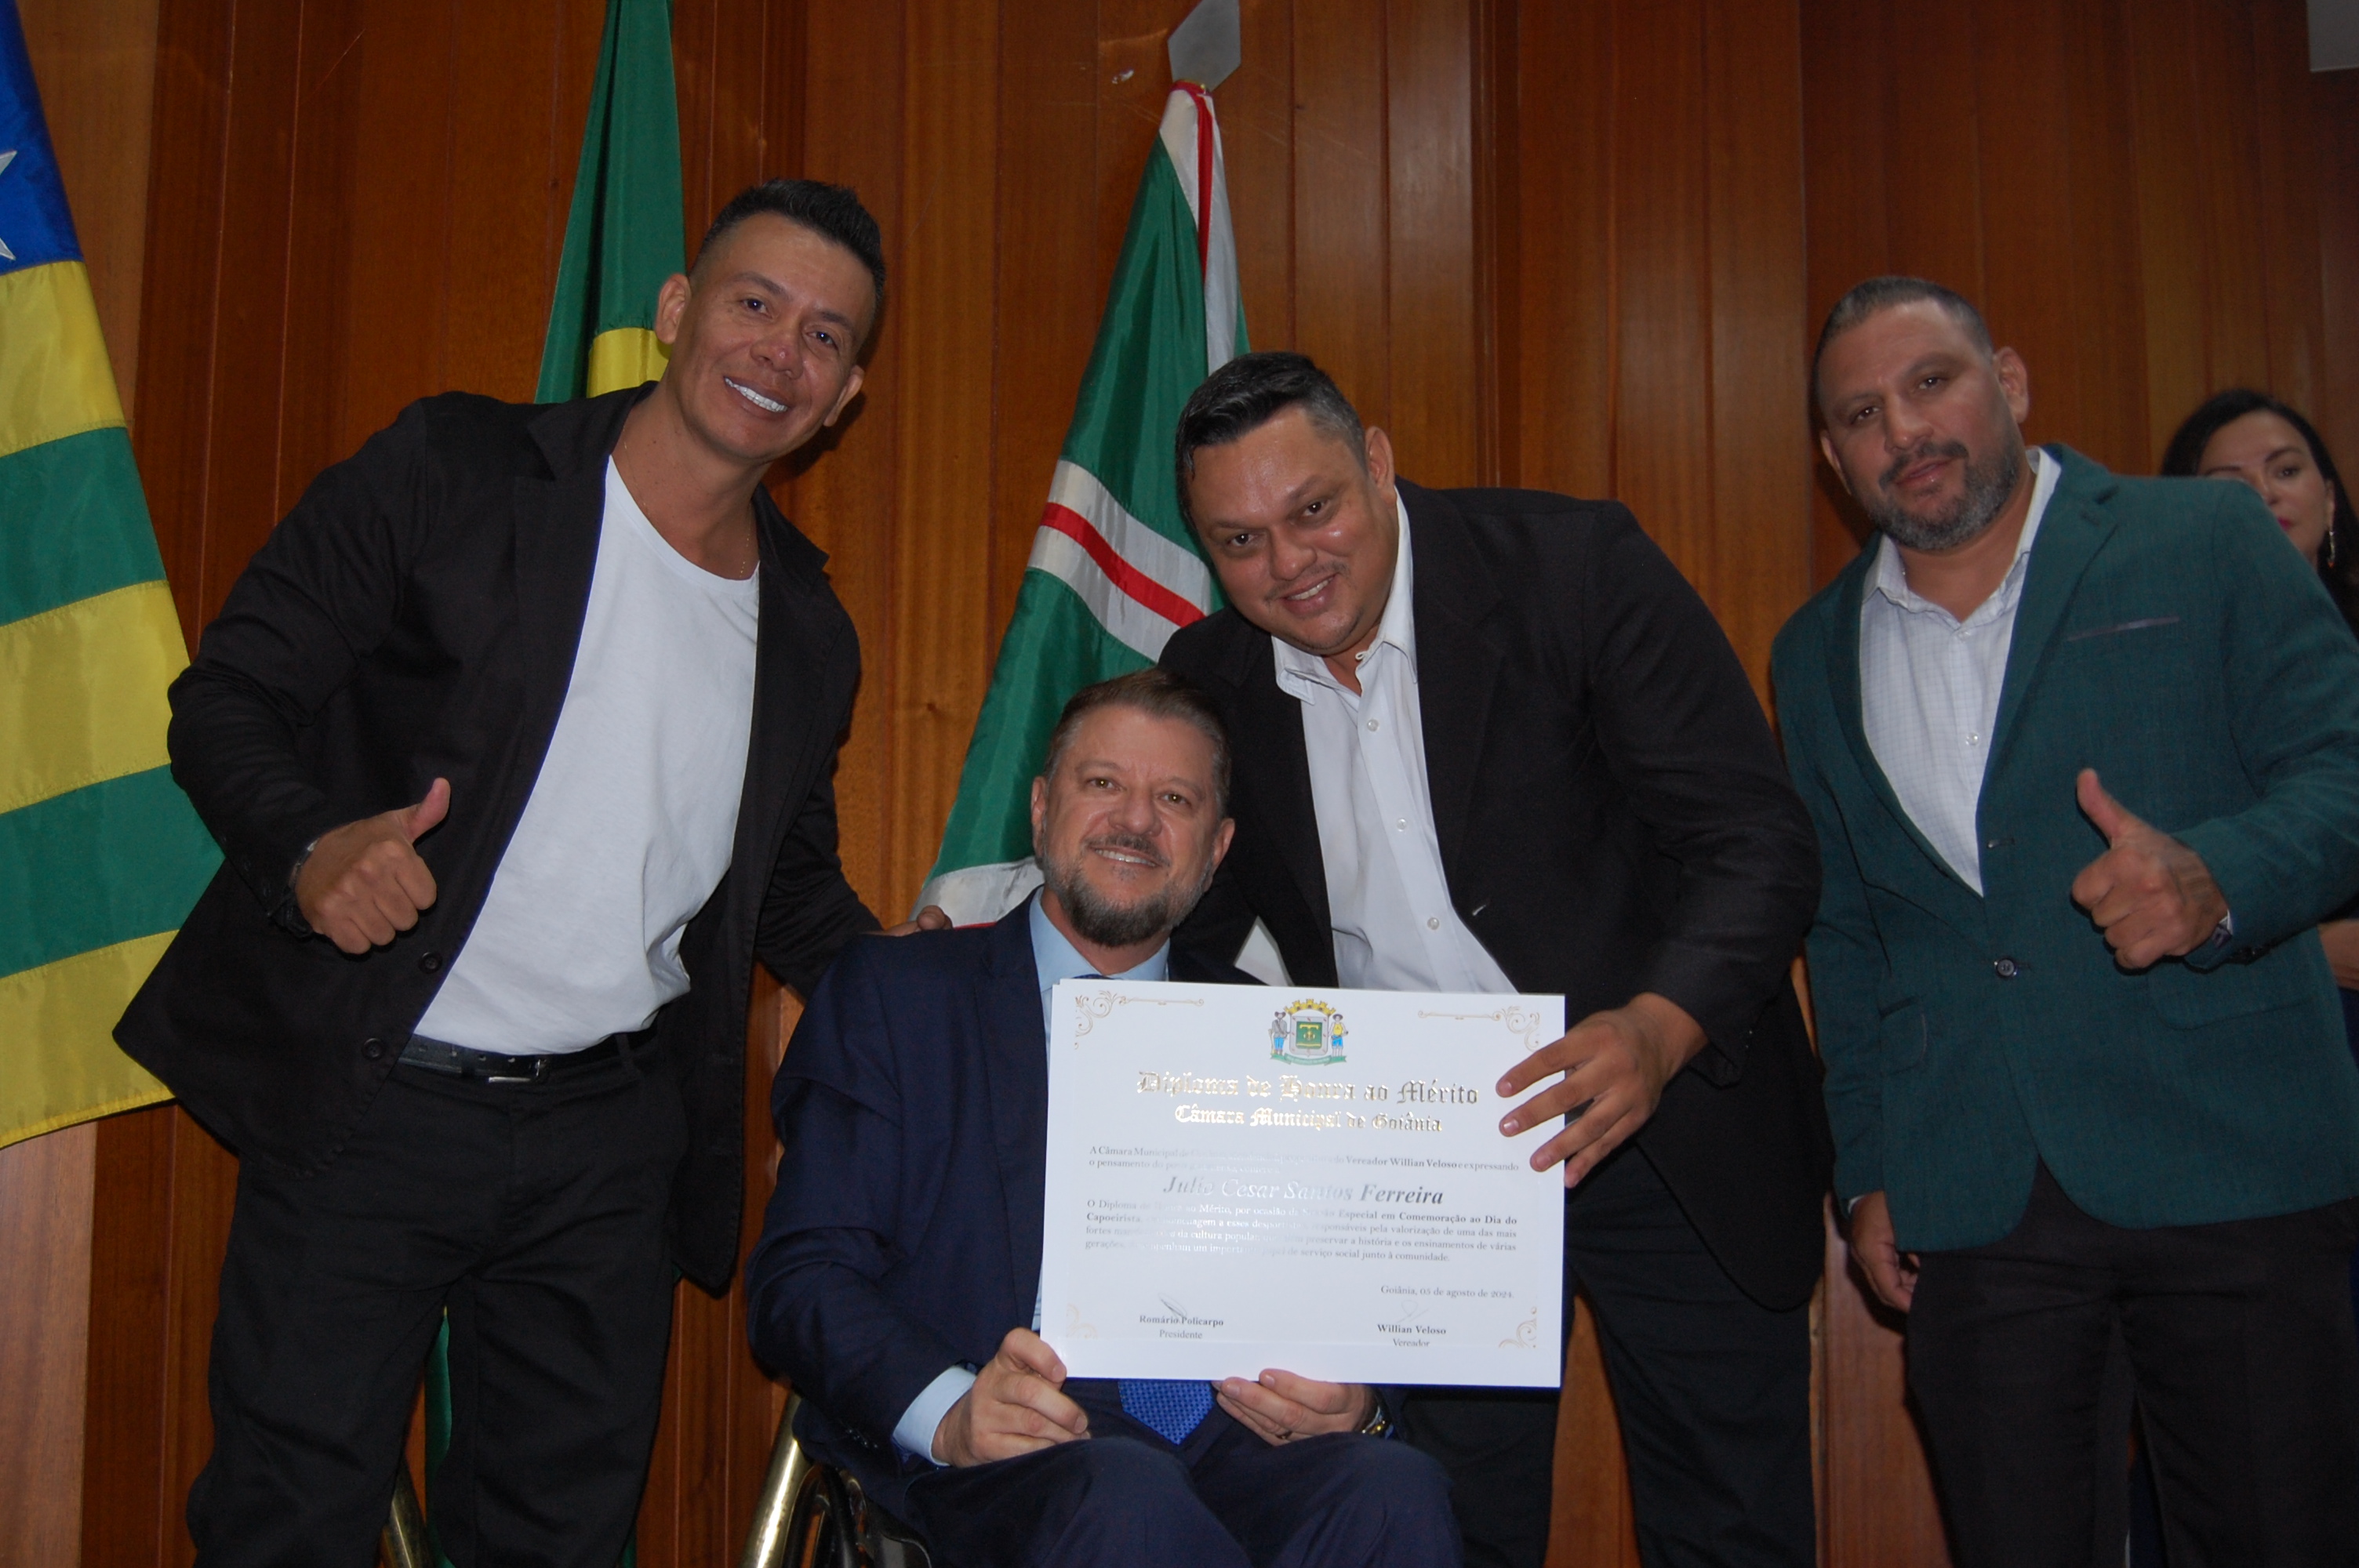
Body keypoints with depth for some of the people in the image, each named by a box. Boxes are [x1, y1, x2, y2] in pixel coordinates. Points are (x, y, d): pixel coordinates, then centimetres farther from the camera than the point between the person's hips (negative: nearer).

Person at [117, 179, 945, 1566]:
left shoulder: (810, 634, 10)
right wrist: (308, 846, -24)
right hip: (371, 1107, -4)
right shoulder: (455, 473, -3)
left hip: (613, 1139, 4)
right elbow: (229, 694, -4)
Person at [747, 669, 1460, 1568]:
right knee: (1125, 1495, -36)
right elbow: (800, 1273, 1)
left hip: (1227, 1430, 3)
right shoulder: (895, 996, 9)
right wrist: (949, 1411, -18)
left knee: (1393, 1489, -28)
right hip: (991, 1461, -3)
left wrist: (1352, 1399, -10)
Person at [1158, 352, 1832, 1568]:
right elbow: (1193, 920, 8)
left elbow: (1757, 843, -18)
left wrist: (1659, 1029, -37)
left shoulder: (1574, 565, -15)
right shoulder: (1212, 678, -1)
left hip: (1659, 1134, -3)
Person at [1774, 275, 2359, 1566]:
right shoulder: (1818, 655, 14)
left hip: (2230, 1163, -2)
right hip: (1969, 1201, 3)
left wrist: (2216, 878, -23)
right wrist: (1865, 1171, 13)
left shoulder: (2206, 542, 3)